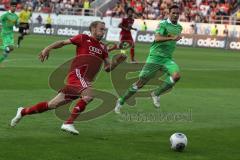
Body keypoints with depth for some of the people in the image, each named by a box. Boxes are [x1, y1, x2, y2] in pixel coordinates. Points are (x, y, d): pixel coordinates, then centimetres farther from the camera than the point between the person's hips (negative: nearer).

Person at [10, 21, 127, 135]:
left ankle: (23, 112, 22)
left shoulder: (102, 47, 21)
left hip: (86, 80, 6)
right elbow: (63, 42, 7)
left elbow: (107, 68, 19)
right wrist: (48, 48, -6)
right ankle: (68, 123, -29)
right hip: (77, 72, -6)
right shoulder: (83, 38, 5)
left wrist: (117, 61, 1)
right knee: (89, 94, -33)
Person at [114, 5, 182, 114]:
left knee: (176, 75, -23)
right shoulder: (163, 24, -11)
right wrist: (172, 38, -39)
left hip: (167, 59, 5)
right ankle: (121, 101, 13)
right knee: (141, 82, -3)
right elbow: (157, 38, -29)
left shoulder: (179, 27, 12)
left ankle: (156, 94, -4)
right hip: (155, 57, -5)